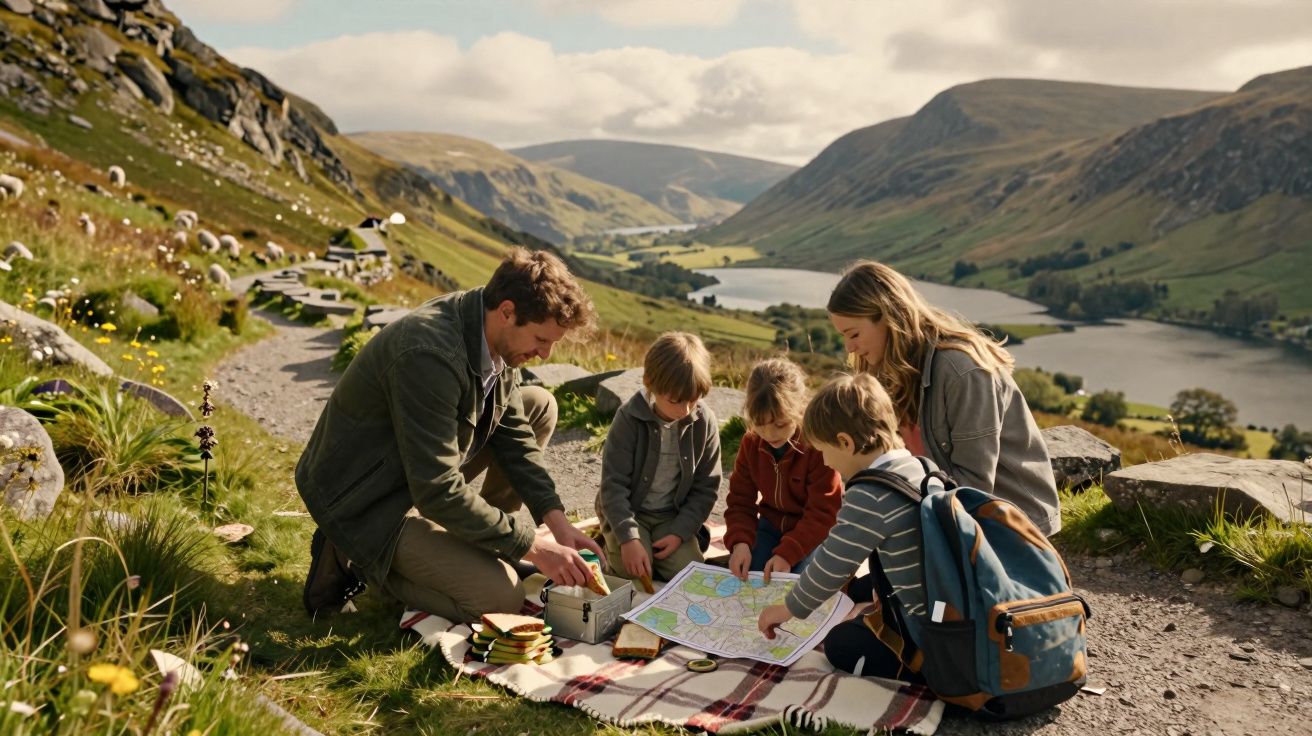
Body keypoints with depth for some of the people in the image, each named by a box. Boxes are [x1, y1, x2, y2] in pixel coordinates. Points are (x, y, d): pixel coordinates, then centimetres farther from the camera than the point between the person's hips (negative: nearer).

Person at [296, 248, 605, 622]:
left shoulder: (494, 335, -6)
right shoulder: (428, 355, -34)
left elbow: (512, 434, 3)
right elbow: (437, 492, -31)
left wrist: (557, 521, -6)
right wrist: (532, 546, -24)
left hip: (426, 475, 9)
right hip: (368, 501, -9)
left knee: (540, 406, 5)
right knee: (502, 599, -16)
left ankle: (477, 542, 11)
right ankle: (354, 558, -1)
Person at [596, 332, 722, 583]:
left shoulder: (705, 422, -10)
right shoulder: (630, 418, -18)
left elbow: (706, 487, -3)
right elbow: (613, 484, -18)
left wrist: (680, 532, -14)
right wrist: (629, 538, -29)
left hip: (672, 515, 3)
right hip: (628, 511, -2)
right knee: (635, 572, -24)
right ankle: (612, 549, 8)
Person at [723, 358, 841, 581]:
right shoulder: (751, 443, -7)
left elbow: (823, 513, -23)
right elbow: (741, 500, -4)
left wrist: (787, 553, -32)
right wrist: (740, 542, -25)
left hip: (813, 533, -4)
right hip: (771, 527, 4)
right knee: (742, 573, -19)